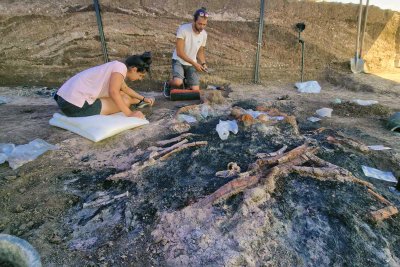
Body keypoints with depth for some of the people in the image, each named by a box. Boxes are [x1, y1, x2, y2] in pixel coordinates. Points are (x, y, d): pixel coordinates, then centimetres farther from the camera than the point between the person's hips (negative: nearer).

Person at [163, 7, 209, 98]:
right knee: (178, 82, -33)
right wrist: (195, 63, -25)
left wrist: (203, 64, -9)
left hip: (191, 64, 4)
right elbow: (179, 52, -22)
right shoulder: (183, 29, -21)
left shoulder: (204, 34, -4)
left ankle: (186, 81, 26)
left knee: (195, 90, -10)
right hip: (179, 61, -4)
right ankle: (168, 84, 5)